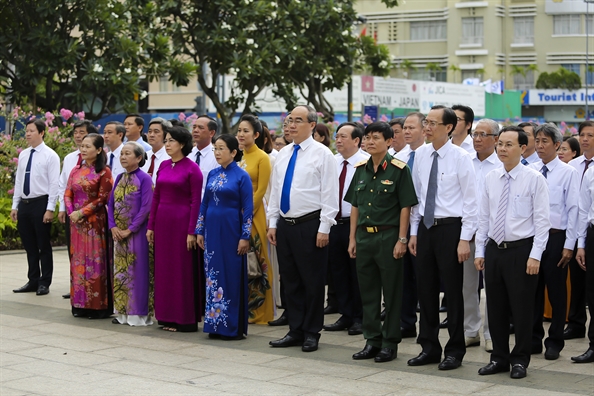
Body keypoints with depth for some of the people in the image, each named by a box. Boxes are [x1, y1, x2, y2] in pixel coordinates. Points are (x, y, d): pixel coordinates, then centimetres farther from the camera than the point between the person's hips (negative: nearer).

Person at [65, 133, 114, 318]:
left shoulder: (104, 172, -6)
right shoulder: (76, 170, 11)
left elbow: (102, 199, -11)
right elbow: (68, 194, 9)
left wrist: (82, 212, -14)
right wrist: (71, 212, -7)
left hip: (95, 222, -6)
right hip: (77, 222, 6)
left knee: (95, 261, -3)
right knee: (78, 261, 7)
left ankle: (98, 305, 3)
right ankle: (80, 305, 13)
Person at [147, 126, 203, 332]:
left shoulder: (192, 168, -9)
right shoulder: (163, 165, 10)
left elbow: (196, 201, -11)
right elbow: (156, 196, 12)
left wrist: (192, 232, -15)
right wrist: (151, 226, 9)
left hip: (181, 221, -6)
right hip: (162, 220, 7)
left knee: (182, 269, -1)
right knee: (163, 268, 9)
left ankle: (185, 319, 7)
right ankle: (167, 316, 18)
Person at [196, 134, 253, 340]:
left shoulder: (241, 176, -6)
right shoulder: (212, 174, 10)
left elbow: (248, 208, -8)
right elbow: (204, 203, 13)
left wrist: (245, 237, -13)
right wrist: (200, 231, 9)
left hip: (231, 230, -6)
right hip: (212, 229, 6)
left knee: (232, 276, -1)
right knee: (213, 275, 7)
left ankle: (234, 326, 6)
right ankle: (215, 323, 15)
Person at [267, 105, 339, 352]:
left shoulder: (321, 154, -7)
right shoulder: (283, 155, 12)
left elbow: (329, 194, -10)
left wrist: (324, 229, -14)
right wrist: (272, 223, 10)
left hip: (310, 225, -6)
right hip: (285, 225, 6)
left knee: (312, 282, 1)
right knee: (290, 281, 11)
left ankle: (311, 334, 12)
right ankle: (295, 331, 20)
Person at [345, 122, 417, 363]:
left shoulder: (399, 169, -7)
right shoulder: (361, 169, 9)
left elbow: (405, 207, -9)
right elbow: (355, 206, 13)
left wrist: (401, 240, -13)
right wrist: (352, 238, 9)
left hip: (388, 236, -5)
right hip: (364, 236, 6)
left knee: (391, 292, 2)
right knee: (367, 290, 10)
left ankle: (390, 343, 11)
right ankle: (372, 340, 19)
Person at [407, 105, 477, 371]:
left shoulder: (460, 157, -9)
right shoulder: (421, 154, 6)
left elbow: (470, 200, -9)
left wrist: (465, 239, -13)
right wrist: (413, 232, 10)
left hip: (450, 228, -5)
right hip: (425, 227, 5)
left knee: (453, 290, 2)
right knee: (426, 289, 11)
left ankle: (455, 351, 14)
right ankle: (429, 347, 23)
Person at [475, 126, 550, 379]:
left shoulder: (534, 179, -6)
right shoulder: (490, 179, 7)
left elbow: (542, 220, -8)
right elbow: (483, 218, 11)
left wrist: (535, 255, -14)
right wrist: (479, 251, 7)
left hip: (521, 250, -5)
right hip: (494, 250, 5)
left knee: (521, 309, 3)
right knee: (495, 308, 11)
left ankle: (520, 360, 17)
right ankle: (499, 358, 23)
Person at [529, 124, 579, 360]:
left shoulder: (568, 173, -5)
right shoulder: (529, 171, 5)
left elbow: (573, 209, -6)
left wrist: (569, 245, -9)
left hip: (555, 236, -3)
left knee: (556, 291, 4)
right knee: (533, 289, 10)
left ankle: (555, 342, 15)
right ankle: (534, 339, 21)